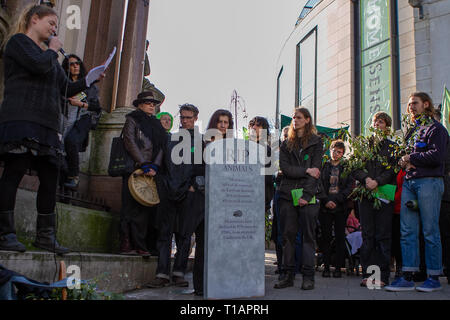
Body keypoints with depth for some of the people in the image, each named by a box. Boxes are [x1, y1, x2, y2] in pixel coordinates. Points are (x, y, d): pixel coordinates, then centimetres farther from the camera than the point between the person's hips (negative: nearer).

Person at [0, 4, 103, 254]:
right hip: (22, 119, -7)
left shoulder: (48, 54, 28)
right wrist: (53, 50, 4)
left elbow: (67, 89, 24)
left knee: (50, 177, 2)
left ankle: (45, 235, 7)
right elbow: (39, 65, -14)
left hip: (48, 125, 8)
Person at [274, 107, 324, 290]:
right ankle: (288, 275, 9)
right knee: (288, 235, 2)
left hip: (308, 195, -3)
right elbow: (284, 168, 2)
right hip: (288, 194, 3)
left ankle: (308, 276, 4)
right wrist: (306, 170, -11)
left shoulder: (316, 142, 7)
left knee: (308, 235, -1)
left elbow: (316, 170, -3)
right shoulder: (286, 144, 17)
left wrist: (307, 195, -13)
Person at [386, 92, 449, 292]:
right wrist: (403, 162, 3)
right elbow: (402, 154, 26)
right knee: (407, 231, 3)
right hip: (409, 182, 7)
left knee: (430, 231, -2)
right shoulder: (411, 130, 22)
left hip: (429, 182, -7)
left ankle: (434, 278, 8)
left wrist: (410, 158, -5)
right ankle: (407, 277, 6)